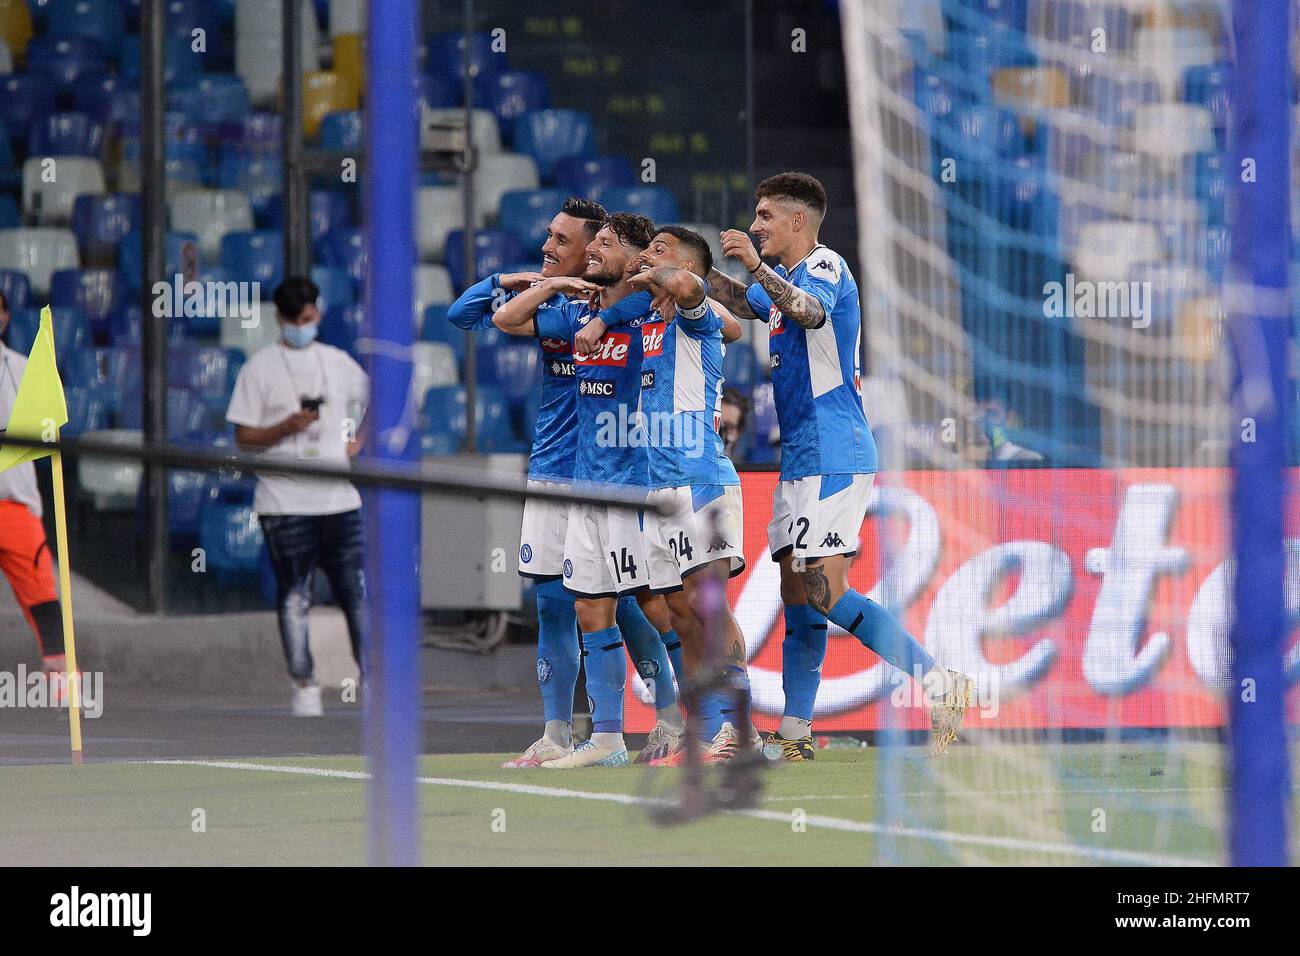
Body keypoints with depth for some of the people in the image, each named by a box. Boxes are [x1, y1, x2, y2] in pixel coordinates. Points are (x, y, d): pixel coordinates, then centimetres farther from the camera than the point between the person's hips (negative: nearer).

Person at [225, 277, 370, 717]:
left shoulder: (338, 362, 11)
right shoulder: (260, 367, 1)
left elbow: (371, 397, 28)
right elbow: (244, 436, -2)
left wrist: (359, 439, 11)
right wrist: (287, 428, -18)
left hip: (339, 497, 3)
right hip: (285, 501, -3)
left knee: (356, 589, 1)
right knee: (294, 594, -1)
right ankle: (304, 686, 4)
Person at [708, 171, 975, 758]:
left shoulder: (824, 266, -11)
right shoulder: (783, 279, 18)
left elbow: (810, 311, -33)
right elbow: (741, 303, 36)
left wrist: (757, 267, -47)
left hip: (834, 456, -10)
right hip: (800, 460, 10)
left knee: (827, 594, -17)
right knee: (797, 593, 8)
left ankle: (942, 686, -16)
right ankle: (794, 735, 10)